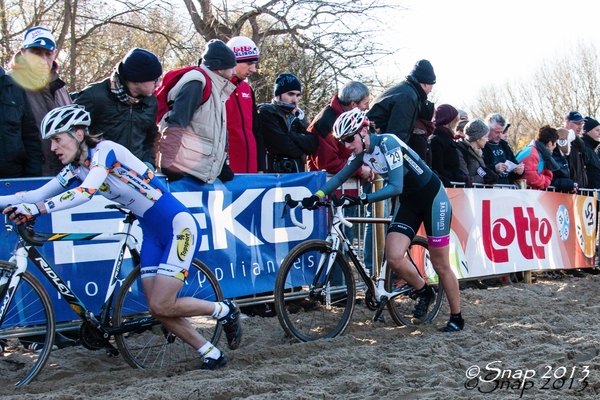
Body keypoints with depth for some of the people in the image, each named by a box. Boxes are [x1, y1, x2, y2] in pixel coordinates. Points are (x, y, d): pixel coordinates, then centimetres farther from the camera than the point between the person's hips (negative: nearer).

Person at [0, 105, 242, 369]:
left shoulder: (104, 151, -18)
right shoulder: (77, 168, 5)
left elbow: (86, 193, -33)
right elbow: (38, 194, 2)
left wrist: (36, 209, -37)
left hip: (180, 227, -8)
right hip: (153, 234, 9)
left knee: (161, 306, -11)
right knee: (158, 310, 3)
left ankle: (224, 310, 10)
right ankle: (212, 355, 17)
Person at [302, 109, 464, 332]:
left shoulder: (388, 144, -25)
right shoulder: (362, 152, -3)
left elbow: (396, 187, -30)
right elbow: (341, 176, 5)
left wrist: (363, 200, -35)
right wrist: (317, 196, -9)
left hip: (432, 197, -7)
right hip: (408, 202, 7)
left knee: (440, 265, 0)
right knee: (393, 258, -12)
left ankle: (457, 318, 16)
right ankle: (423, 291, 15)